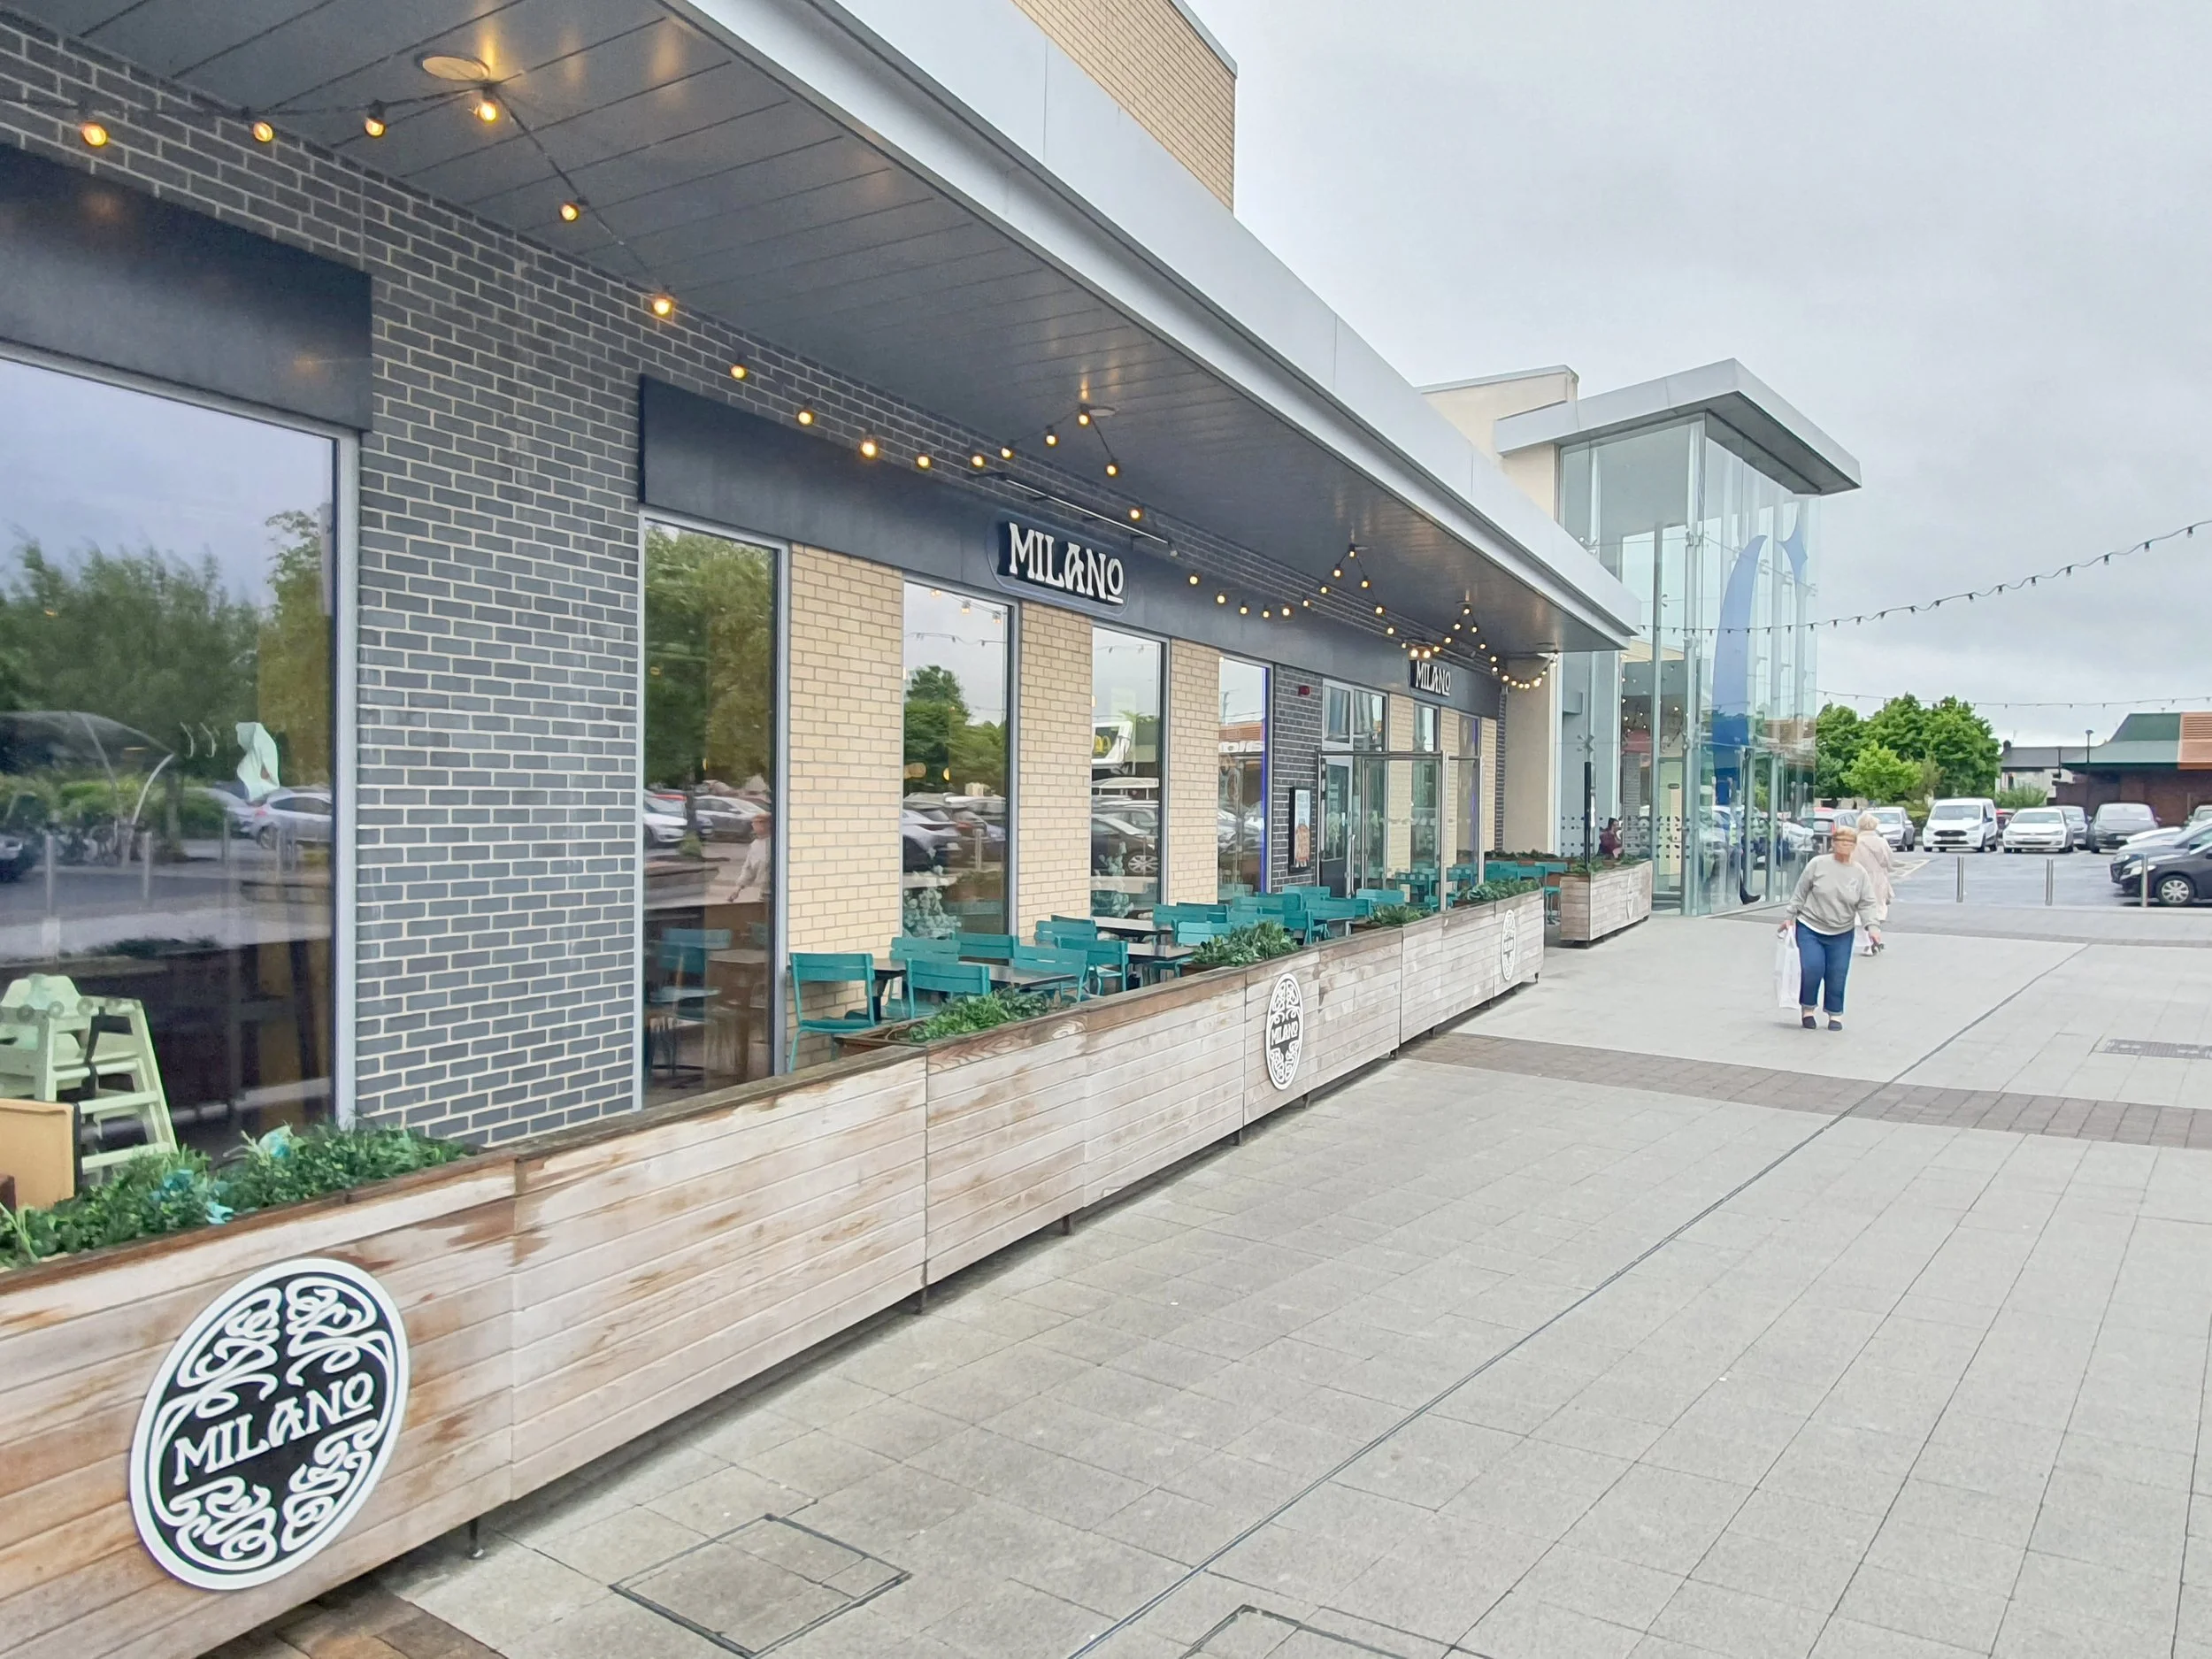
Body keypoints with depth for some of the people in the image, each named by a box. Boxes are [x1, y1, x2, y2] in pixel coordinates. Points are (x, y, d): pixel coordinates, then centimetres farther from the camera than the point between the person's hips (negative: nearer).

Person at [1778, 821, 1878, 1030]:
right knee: (1812, 969, -12)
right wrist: (1789, 916, -3)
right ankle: (1807, 1007, 11)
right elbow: (1800, 893, -1)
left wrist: (1871, 925, -12)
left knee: (1836, 976, 4)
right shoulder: (1818, 864, -5)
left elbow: (1866, 904, 2)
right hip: (1809, 929, -2)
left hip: (1841, 934, 2)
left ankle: (1835, 1014, 22)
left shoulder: (1859, 873, 2)